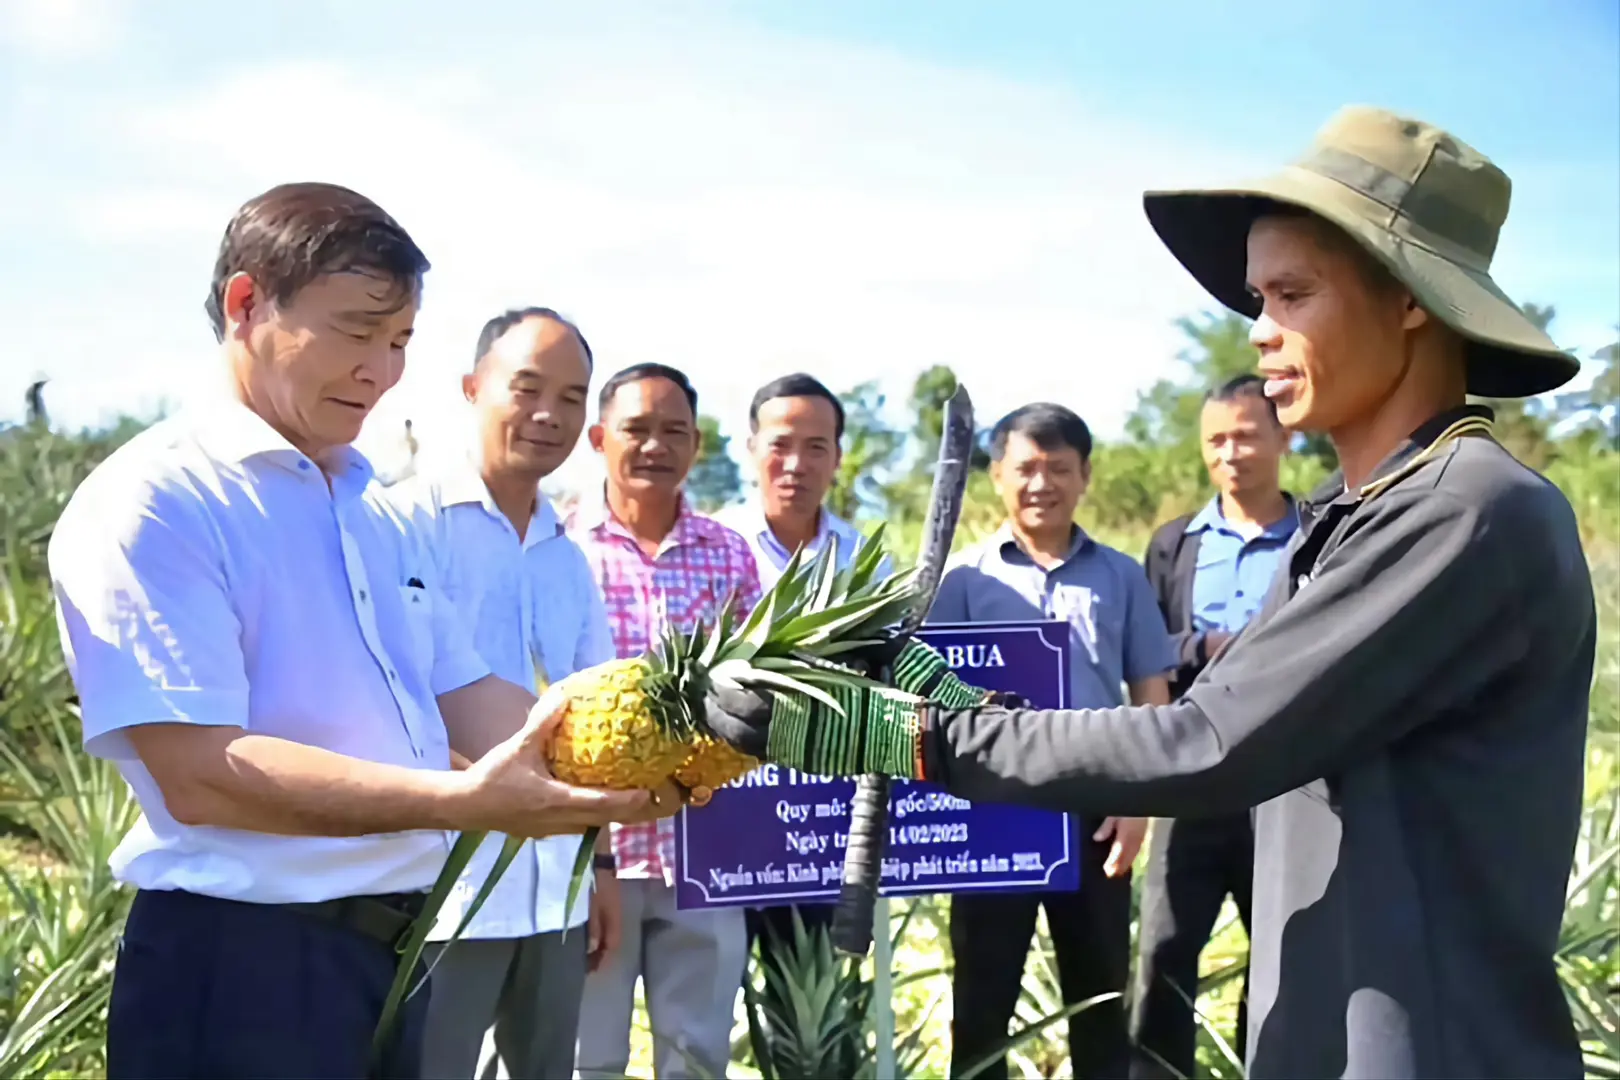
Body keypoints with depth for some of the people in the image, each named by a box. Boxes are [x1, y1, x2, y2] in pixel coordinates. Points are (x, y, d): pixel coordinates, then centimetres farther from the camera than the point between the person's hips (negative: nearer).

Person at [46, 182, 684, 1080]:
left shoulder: (371, 514, 15)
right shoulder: (152, 502, -13)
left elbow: (467, 700, 16)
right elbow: (201, 774, -22)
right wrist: (462, 801, -30)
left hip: (393, 950, 8)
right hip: (239, 968, -8)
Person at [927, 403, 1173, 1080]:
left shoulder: (1120, 576, 6)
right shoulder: (965, 578, 1)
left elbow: (1151, 699, 8)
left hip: (1094, 810, 2)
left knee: (1101, 995, 12)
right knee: (983, 995, 6)